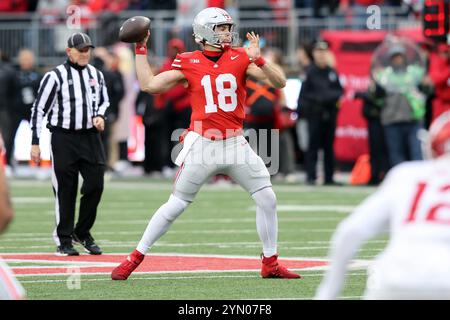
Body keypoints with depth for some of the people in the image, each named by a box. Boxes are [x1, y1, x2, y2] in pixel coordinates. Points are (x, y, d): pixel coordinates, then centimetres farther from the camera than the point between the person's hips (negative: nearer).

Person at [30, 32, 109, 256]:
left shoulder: (96, 75, 10)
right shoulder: (55, 76, -6)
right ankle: (64, 240, 8)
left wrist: (99, 116, 3)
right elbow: (39, 109, -5)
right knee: (65, 190, -2)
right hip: (64, 137, -5)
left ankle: (82, 232, 19)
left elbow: (104, 101, 26)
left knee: (95, 186, 0)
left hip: (91, 137, 5)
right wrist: (35, 143, -9)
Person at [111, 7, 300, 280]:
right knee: (176, 205, -1)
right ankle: (135, 258, 10)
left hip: (235, 143, 2)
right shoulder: (189, 63, -1)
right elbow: (148, 85, 0)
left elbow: (280, 82, -6)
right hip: (201, 144, -2)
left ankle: (271, 264, 12)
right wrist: (141, 50, 0)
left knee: (267, 199, -2)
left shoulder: (240, 58, 1)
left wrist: (258, 60, -21)